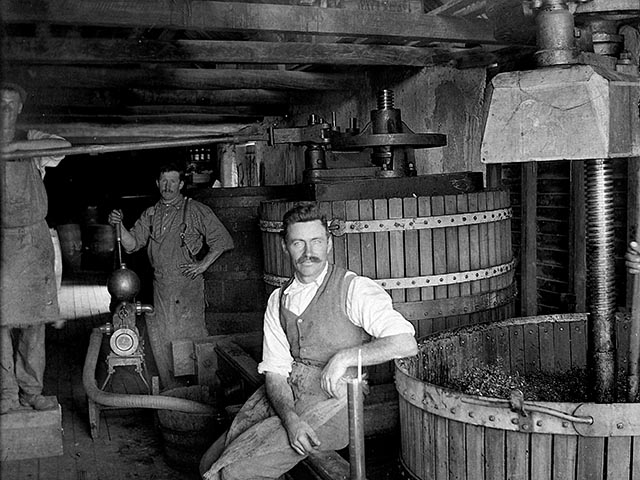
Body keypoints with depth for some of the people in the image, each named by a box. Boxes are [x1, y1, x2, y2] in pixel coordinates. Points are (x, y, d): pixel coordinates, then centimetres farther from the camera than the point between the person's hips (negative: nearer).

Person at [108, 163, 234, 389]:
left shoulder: (196, 211, -1)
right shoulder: (150, 214, 13)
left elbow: (222, 239, -1)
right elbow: (132, 244, 9)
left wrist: (202, 265, -7)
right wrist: (119, 226, -7)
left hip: (188, 284, -5)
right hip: (160, 284, 5)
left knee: (191, 336, -7)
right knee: (159, 338, 5)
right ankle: (172, 389, 20)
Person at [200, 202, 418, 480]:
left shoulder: (354, 289, -9)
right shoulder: (278, 300, 10)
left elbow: (406, 343, -18)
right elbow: (274, 371, 3)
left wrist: (344, 357, -21)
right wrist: (290, 418, -15)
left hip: (332, 403, -6)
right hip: (283, 398, 6)